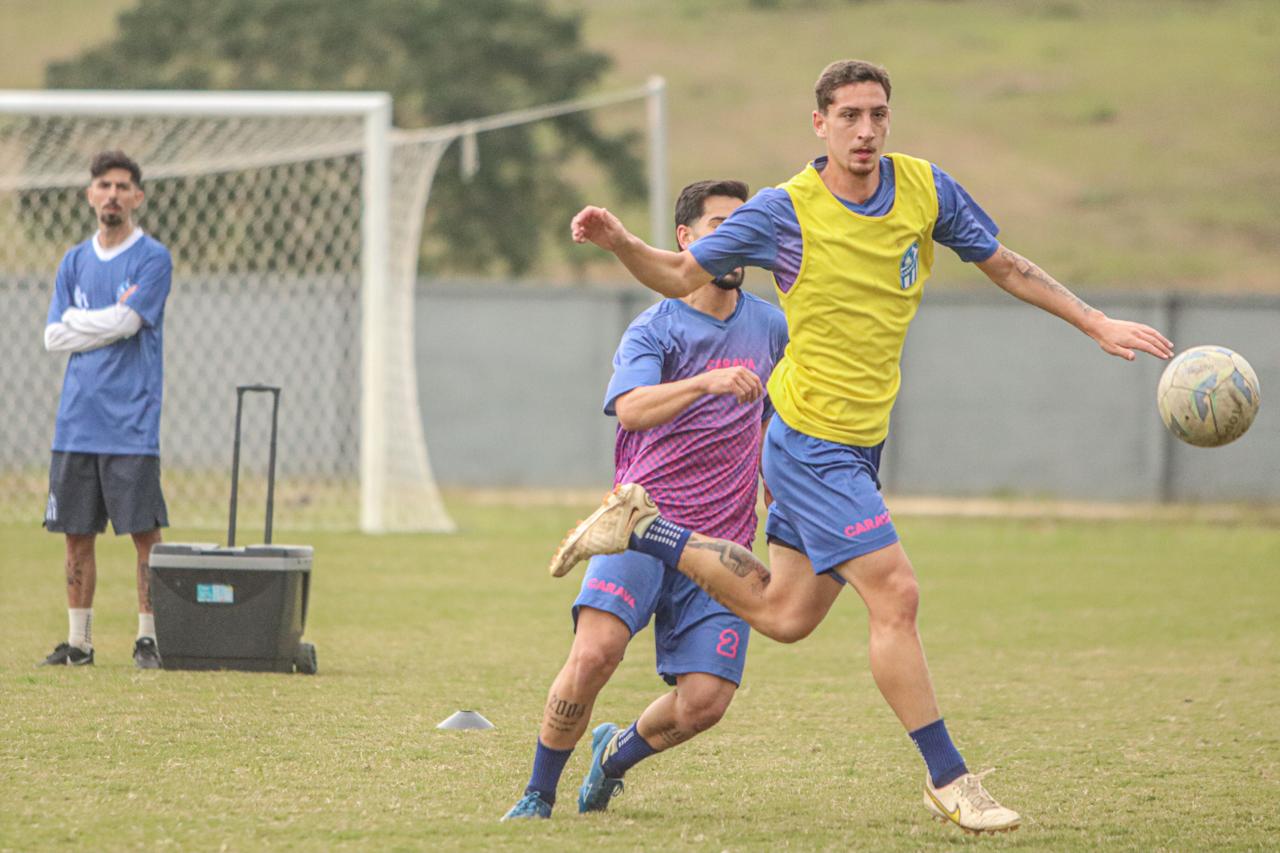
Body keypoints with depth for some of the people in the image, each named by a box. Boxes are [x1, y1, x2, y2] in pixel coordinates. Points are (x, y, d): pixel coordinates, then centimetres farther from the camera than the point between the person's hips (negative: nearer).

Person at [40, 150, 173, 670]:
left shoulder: (152, 259, -2)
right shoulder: (74, 263, 14)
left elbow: (125, 323, -14)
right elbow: (54, 337, 6)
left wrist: (77, 320, 1)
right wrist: (110, 319, -4)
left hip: (131, 424, -5)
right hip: (77, 422, 5)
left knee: (145, 531, -5)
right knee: (76, 533, 6)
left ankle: (148, 637, -1)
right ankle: (78, 641, 12)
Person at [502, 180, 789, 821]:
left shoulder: (769, 326, 13)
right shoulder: (653, 331, -2)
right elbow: (632, 409, -23)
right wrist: (707, 382, -38)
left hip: (721, 542, 4)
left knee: (704, 701, -11)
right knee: (594, 651, -26)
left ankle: (617, 753, 23)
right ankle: (538, 794, -5)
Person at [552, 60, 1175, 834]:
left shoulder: (925, 189, 0)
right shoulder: (785, 212, -14)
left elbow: (1007, 267, 12)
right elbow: (679, 276, -4)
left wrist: (1099, 324, 7)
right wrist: (620, 242, -24)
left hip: (858, 445, 7)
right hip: (812, 442, -7)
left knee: (784, 617, 14)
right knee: (896, 595, -14)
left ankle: (644, 530, 29)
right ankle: (948, 780, -6)